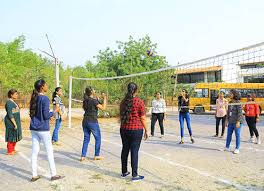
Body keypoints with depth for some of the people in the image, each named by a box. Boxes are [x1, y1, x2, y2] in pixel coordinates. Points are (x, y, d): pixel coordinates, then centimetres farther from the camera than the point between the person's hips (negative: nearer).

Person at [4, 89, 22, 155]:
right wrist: (15, 124, -21)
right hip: (11, 122, -10)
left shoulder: (13, 102, 12)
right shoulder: (9, 103, -16)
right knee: (11, 136, -2)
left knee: (15, 136, 15)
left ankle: (12, 149, 26)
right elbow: (10, 114, -20)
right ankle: (9, 151, 7)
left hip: (15, 121, 10)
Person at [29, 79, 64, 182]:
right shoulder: (45, 99, -15)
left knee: (35, 151, 10)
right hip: (43, 129, -7)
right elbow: (46, 115, -17)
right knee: (49, 151, 5)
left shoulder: (34, 98, 7)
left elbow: (33, 113, 14)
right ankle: (53, 174, 13)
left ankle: (34, 175, 16)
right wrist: (55, 111, -1)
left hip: (34, 128, 7)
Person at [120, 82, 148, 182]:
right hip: (136, 130, -5)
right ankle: (134, 175, 6)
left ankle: (124, 172, 26)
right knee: (134, 151, 0)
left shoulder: (123, 101, 5)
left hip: (124, 129, 5)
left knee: (125, 150, 15)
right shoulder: (139, 102, -10)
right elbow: (143, 118, -9)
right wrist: (146, 130, 1)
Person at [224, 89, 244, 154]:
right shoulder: (230, 102, 10)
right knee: (229, 134, 10)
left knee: (237, 135, 2)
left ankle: (237, 149, 12)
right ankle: (227, 147, 20)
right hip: (231, 122, 7)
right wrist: (227, 120, 14)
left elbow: (240, 113, -16)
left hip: (237, 122, -7)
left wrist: (238, 122, -20)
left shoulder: (238, 103, -12)